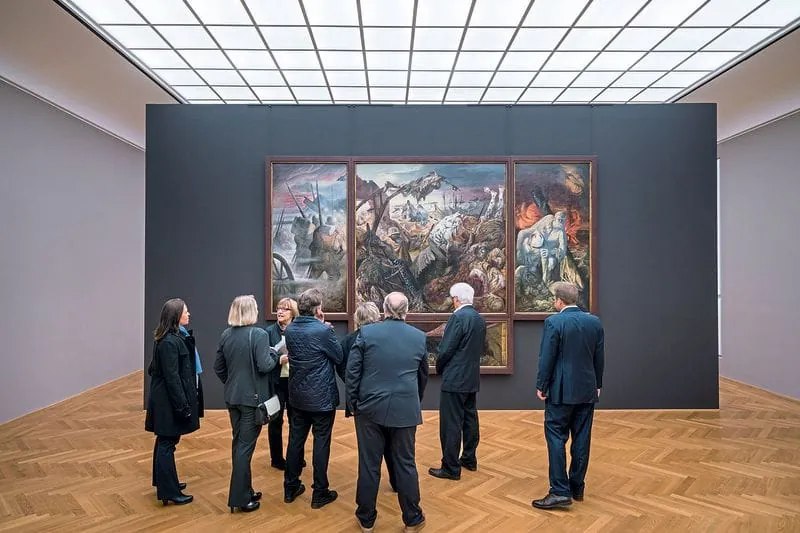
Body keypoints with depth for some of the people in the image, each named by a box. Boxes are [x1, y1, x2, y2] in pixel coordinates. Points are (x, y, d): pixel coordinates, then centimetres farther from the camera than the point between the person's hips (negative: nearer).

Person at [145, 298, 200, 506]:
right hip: (168, 401, -10)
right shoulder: (170, 342, -22)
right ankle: (169, 492, 11)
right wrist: (183, 406, -20)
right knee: (167, 443, 0)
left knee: (165, 441, 20)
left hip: (164, 399, 10)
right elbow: (172, 377, -23)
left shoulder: (171, 338, 7)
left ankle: (163, 482, 35)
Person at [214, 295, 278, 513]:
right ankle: (239, 498, 13)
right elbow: (265, 366, -23)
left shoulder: (225, 335, 3)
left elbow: (218, 368, 9)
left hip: (232, 397, 7)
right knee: (245, 446, 3)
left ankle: (244, 491, 30)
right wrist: (274, 354, -4)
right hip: (253, 398, -6)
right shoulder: (259, 334, -18)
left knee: (238, 443, 17)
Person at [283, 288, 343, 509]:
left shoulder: (289, 330, -1)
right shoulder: (323, 330, -20)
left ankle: (290, 488, 29)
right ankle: (319, 493, 17)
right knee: (321, 443, 6)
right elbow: (339, 357, -8)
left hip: (297, 395, 6)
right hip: (322, 396, -6)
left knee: (295, 440, 16)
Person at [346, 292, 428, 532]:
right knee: (405, 464, 12)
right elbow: (423, 376, 14)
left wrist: (353, 402, 6)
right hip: (405, 410, 1)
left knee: (368, 464, 10)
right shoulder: (420, 337, 2)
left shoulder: (366, 332, -5)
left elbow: (352, 371, -5)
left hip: (370, 407, -1)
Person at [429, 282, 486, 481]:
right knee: (470, 419, 18)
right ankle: (469, 459, 30)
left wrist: (439, 368, -1)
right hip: (472, 378, 9)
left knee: (451, 424, -1)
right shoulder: (480, 319, 7)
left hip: (455, 379, -9)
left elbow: (445, 350, -18)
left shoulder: (458, 317, -19)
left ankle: (451, 468, 6)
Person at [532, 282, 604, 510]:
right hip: (587, 390, 6)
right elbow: (599, 358, 9)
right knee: (581, 439, 12)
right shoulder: (595, 322, 3)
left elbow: (547, 359, -13)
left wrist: (541, 386, -2)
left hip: (562, 391, -6)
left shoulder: (554, 322, -14)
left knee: (556, 439, 0)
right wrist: (597, 384, 20)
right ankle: (577, 487, 23)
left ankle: (560, 491, -1)